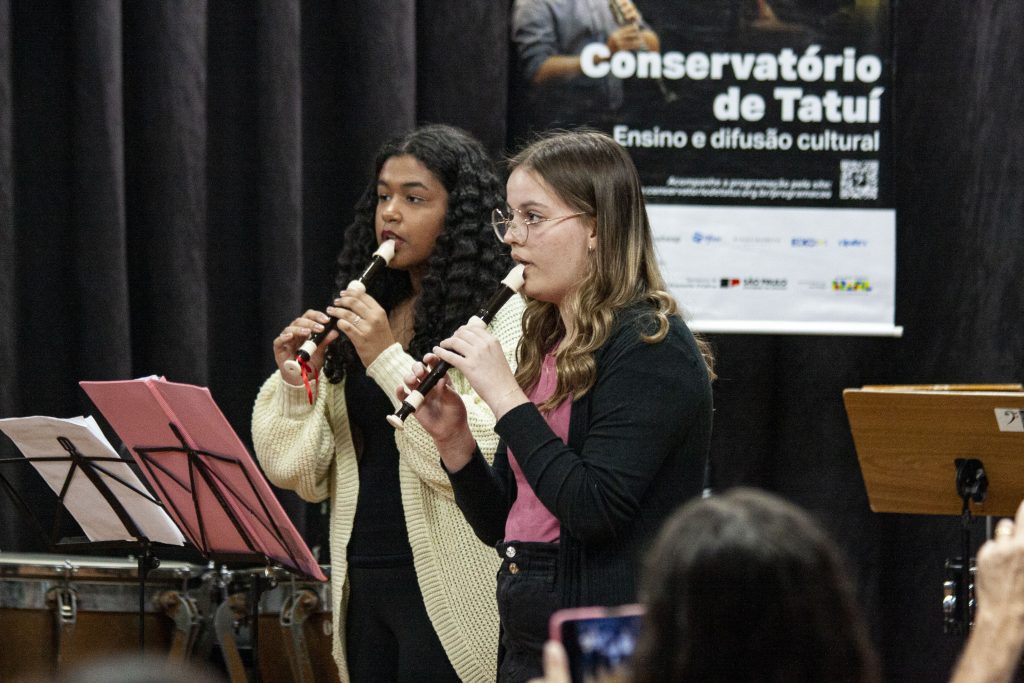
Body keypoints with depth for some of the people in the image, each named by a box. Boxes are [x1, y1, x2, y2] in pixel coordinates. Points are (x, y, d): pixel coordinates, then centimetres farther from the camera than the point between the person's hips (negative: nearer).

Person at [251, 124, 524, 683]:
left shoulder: (504, 318, -7)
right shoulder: (368, 317, 13)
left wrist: (389, 359, -20)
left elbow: (491, 457, -21)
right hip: (364, 583, 6)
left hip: (445, 591, -6)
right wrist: (296, 382, -5)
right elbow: (305, 477, 12)